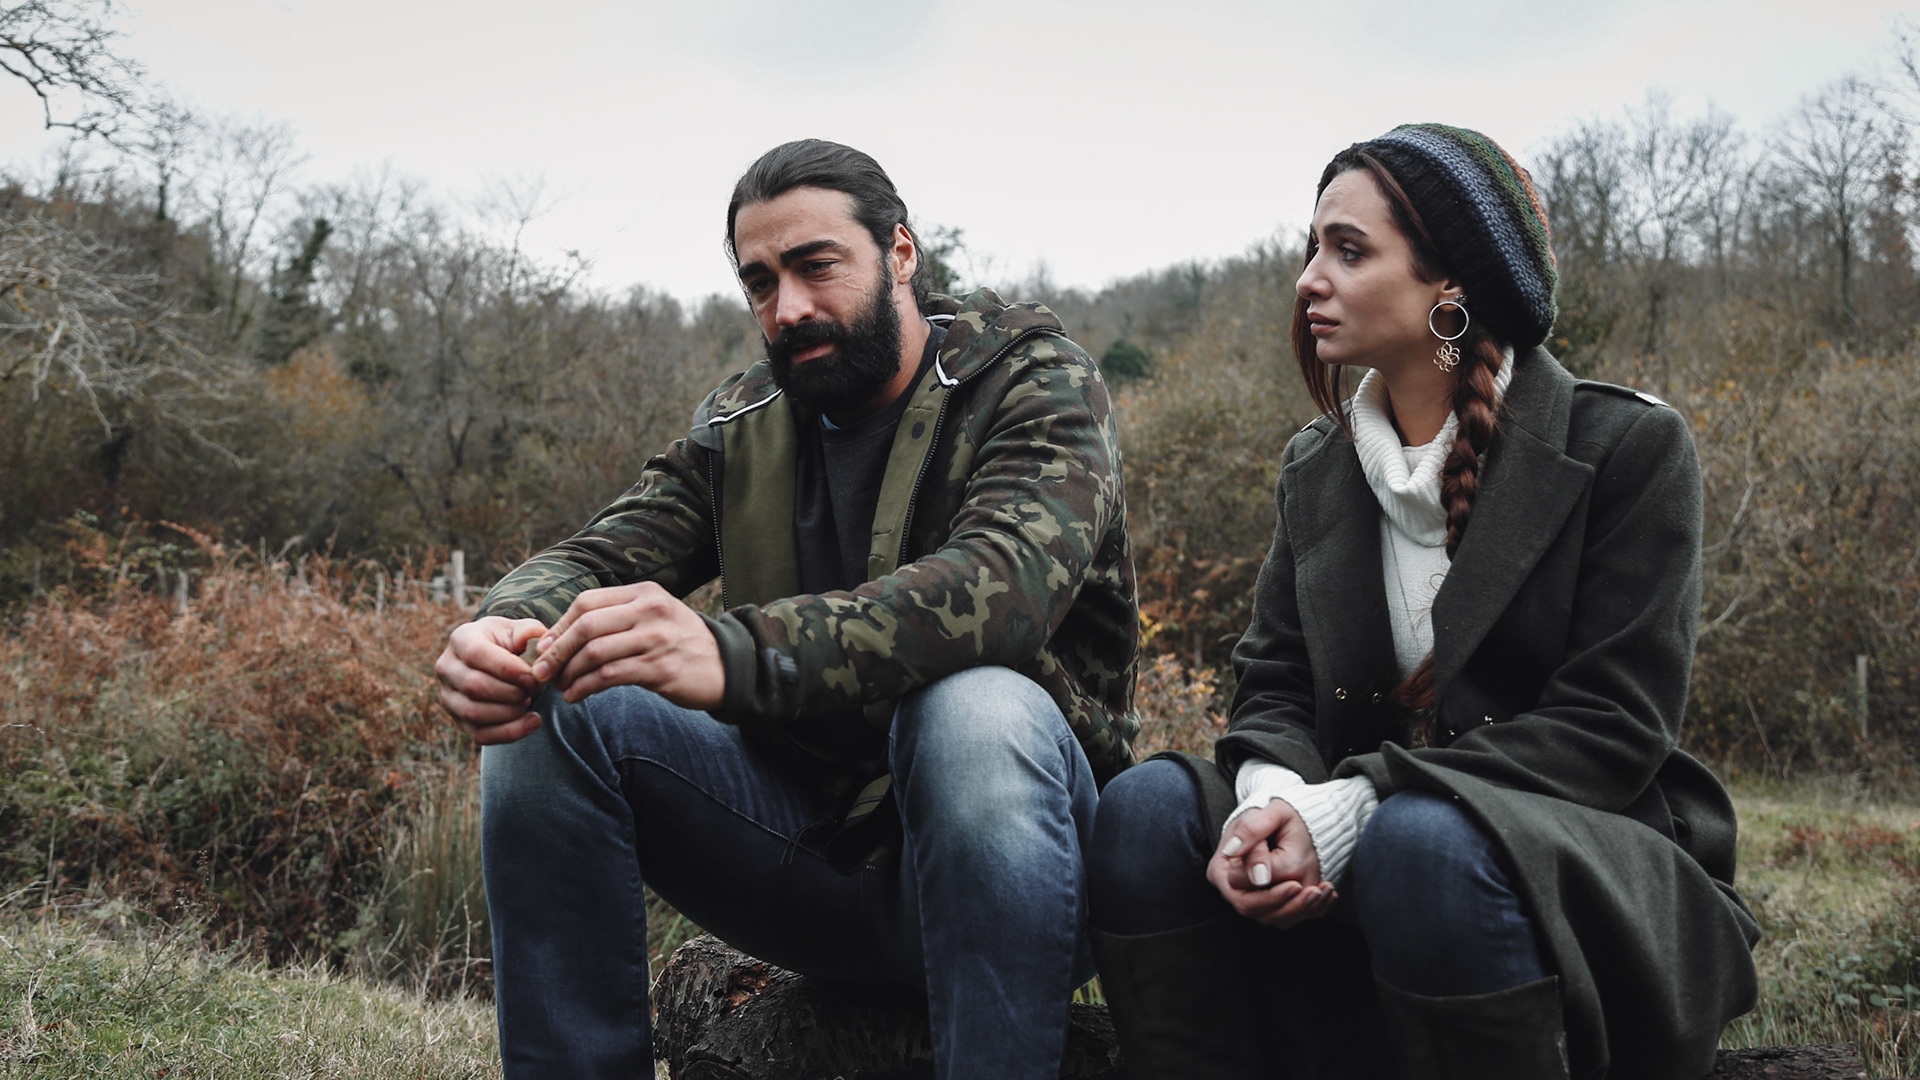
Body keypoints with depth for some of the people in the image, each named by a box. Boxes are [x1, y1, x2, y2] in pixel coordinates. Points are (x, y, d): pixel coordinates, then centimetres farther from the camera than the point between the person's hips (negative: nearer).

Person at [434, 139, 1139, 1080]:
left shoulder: (1033, 381, -6)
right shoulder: (739, 424, 11)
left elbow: (1007, 578, -27)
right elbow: (599, 555, -1)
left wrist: (731, 653, -42)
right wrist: (505, 629, -28)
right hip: (813, 851, 5)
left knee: (977, 710, -37)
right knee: (548, 713, -12)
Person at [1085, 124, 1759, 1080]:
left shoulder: (1628, 446, -7)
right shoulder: (1314, 469, 11)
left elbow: (1611, 727, -14)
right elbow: (1273, 686, 8)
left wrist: (1345, 809, -23)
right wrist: (1272, 795, -19)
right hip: (1360, 861, 4)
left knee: (1427, 841, -37)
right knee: (1149, 807, -22)